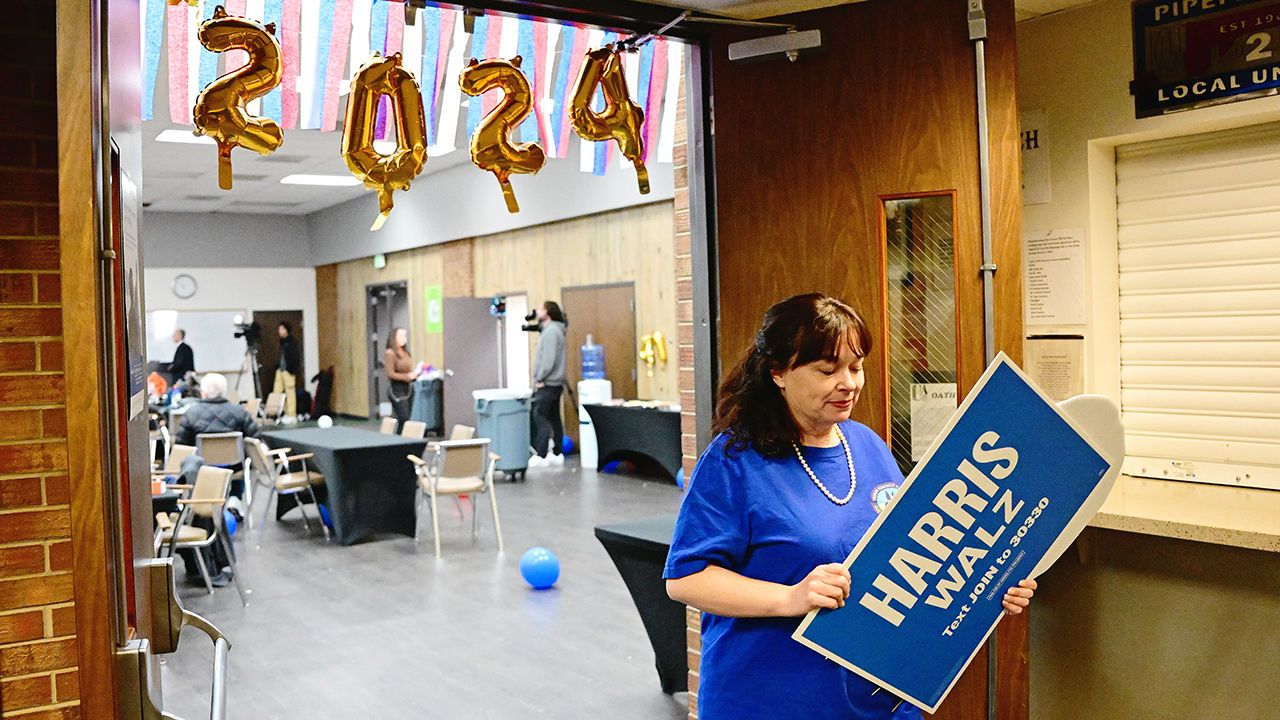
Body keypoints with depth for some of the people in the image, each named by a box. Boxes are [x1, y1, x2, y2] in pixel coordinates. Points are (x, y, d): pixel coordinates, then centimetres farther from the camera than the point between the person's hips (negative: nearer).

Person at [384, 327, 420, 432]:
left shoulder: (405, 352, 12)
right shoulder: (390, 353, -9)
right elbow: (390, 374, -14)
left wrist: (414, 374, 3)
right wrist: (408, 376, -16)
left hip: (408, 388, 7)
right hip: (397, 389, -7)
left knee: (407, 419, 6)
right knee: (404, 420, -13)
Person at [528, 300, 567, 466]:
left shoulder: (551, 331, -13)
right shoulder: (554, 330, 17)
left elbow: (549, 358, -21)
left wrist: (539, 378, -15)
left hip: (547, 384, -10)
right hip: (554, 383, 10)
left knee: (539, 418, -9)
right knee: (554, 419, 10)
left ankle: (540, 456, -10)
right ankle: (557, 455, 14)